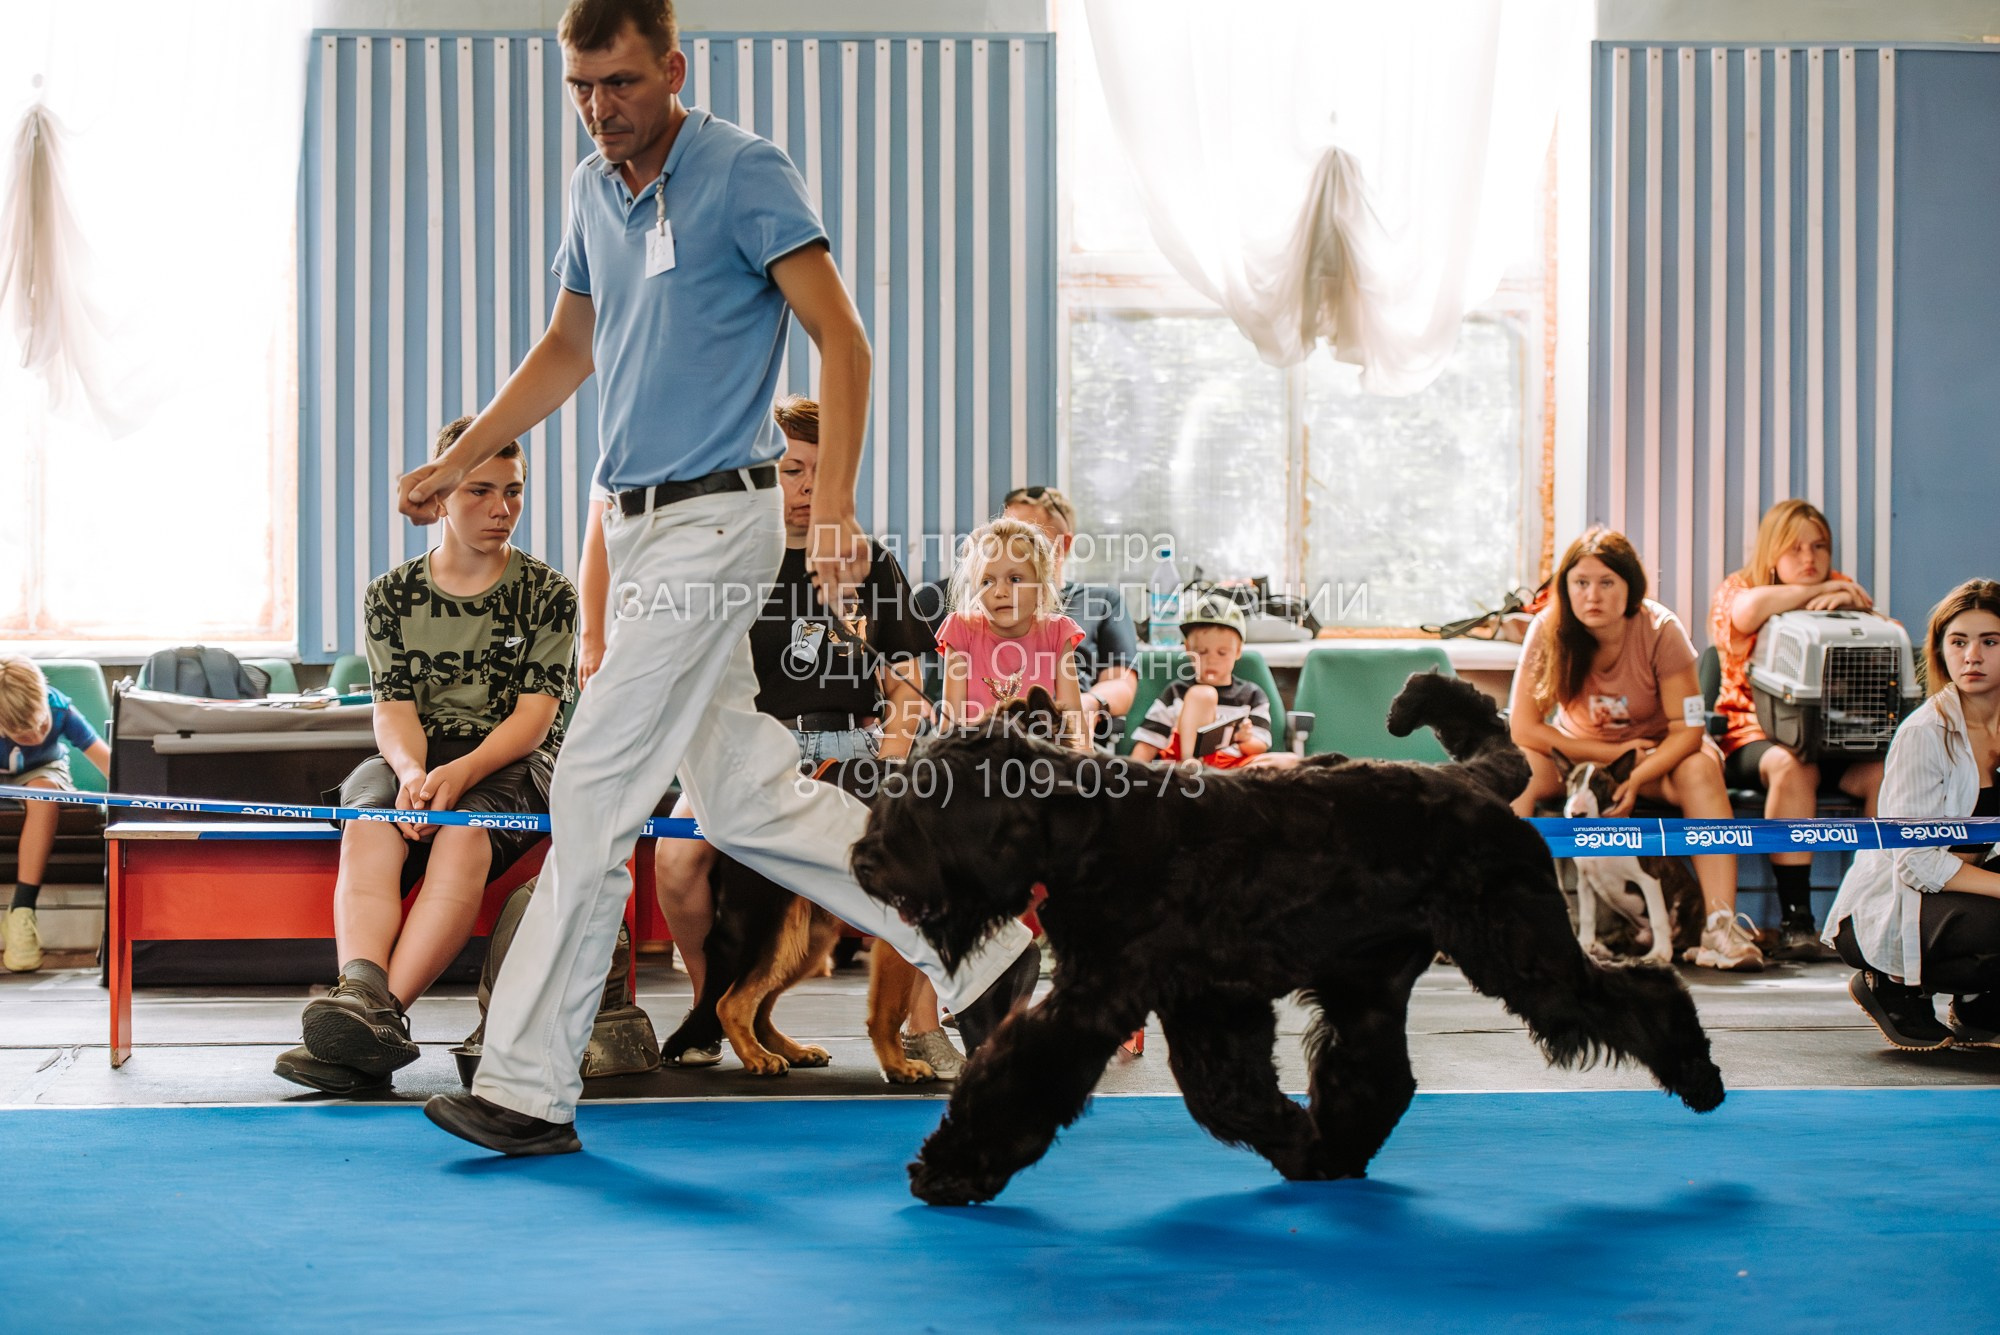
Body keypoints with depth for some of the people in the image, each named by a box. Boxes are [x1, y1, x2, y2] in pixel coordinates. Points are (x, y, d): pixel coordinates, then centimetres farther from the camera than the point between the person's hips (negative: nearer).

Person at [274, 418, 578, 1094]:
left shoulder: (547, 595, 5)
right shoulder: (392, 595, 11)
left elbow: (534, 716, -5)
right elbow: (393, 708, 1)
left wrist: (459, 773, -23)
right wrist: (411, 771, -23)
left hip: (514, 762, -2)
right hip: (415, 759, 2)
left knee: (464, 829, -36)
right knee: (369, 821, -33)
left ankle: (383, 1009, -47)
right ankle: (362, 997, -53)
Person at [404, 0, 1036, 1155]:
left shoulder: (746, 173, -10)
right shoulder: (594, 190, 13)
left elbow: (842, 340, -14)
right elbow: (569, 348, 26)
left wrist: (836, 508, -26)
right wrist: (459, 465, 21)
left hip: (714, 517, -8)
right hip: (636, 525, 8)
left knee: (595, 789, -9)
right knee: (745, 802, 9)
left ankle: (530, 1087, -1)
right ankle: (977, 948, 19)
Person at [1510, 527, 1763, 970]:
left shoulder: (1660, 630, -20)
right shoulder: (1548, 630, -17)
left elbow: (1688, 729, -20)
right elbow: (1522, 728, -17)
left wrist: (1637, 778, -35)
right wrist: (1609, 754, -22)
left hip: (1656, 753, -1)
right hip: (1576, 751, 1)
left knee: (1700, 769, -33)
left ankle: (1721, 925, -40)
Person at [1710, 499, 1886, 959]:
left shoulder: (1841, 593, 17)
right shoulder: (1739, 590, 6)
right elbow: (1747, 611, -21)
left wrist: (1848, 602, -14)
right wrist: (1818, 590, -10)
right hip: (1756, 735, -3)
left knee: (1886, 773, -28)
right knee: (1792, 767, -37)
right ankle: (1795, 917, -34)